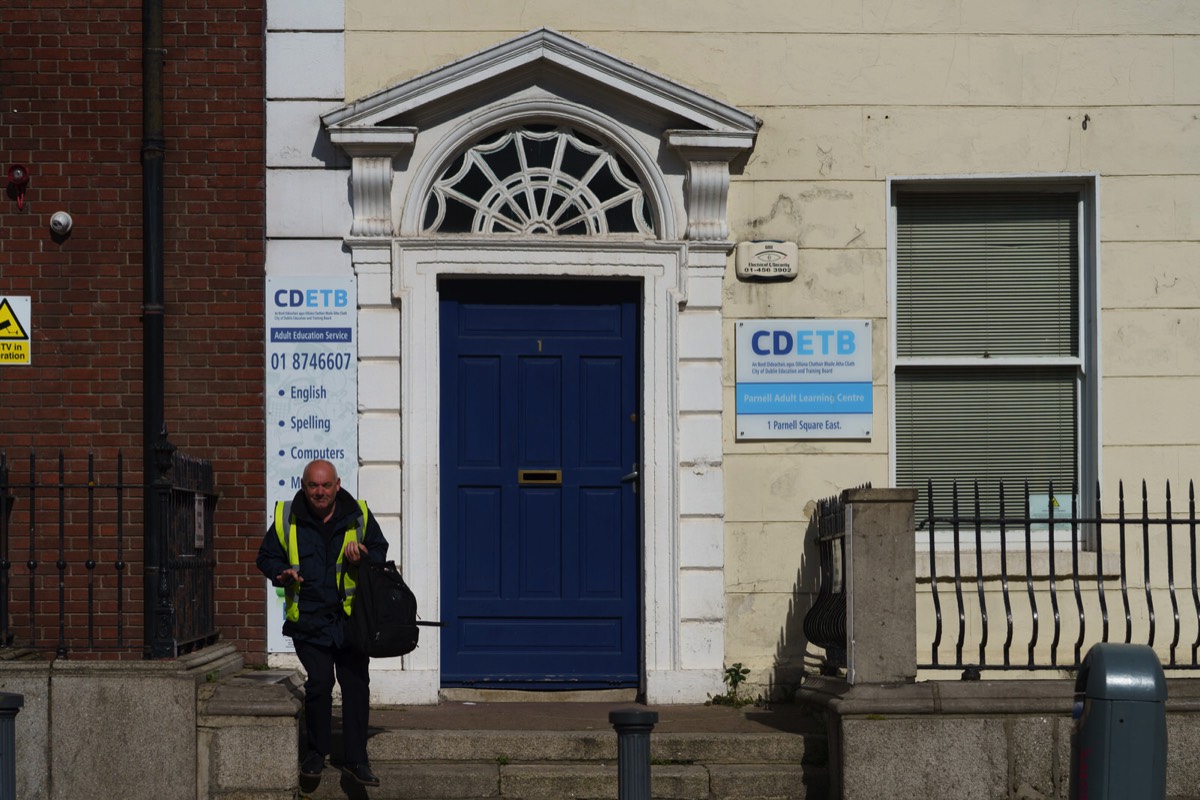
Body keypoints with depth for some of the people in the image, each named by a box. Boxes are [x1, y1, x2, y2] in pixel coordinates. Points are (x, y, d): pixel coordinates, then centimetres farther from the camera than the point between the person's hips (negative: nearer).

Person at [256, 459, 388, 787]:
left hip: (351, 618, 1)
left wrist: (363, 557, -10)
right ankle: (317, 750, 13)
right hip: (309, 618, -1)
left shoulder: (358, 515, 2)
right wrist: (282, 574, -11)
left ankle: (355, 758, 11)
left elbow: (380, 550, 13)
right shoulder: (287, 518, 1)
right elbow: (266, 558, 11)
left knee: (356, 686, 1)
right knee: (319, 683, -8)